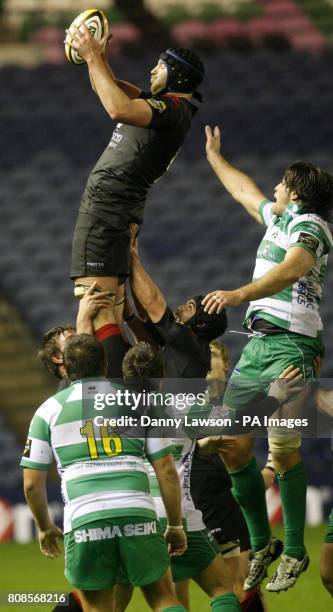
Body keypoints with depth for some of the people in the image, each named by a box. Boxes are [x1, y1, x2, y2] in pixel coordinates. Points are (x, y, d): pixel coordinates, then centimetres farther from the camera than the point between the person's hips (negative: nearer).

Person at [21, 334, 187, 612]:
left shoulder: (50, 410, 12)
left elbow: (32, 484, 12)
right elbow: (167, 471, 11)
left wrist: (45, 527, 28)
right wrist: (176, 525, 20)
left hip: (83, 519, -1)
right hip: (139, 514, 1)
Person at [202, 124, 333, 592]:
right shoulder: (280, 219, 21)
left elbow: (292, 269, -27)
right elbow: (244, 190, 41)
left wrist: (240, 294, -39)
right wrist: (214, 157, 53)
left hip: (291, 345, -9)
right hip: (257, 342, 9)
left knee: (283, 447, -17)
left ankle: (295, 552, -12)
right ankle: (260, 544, 8)